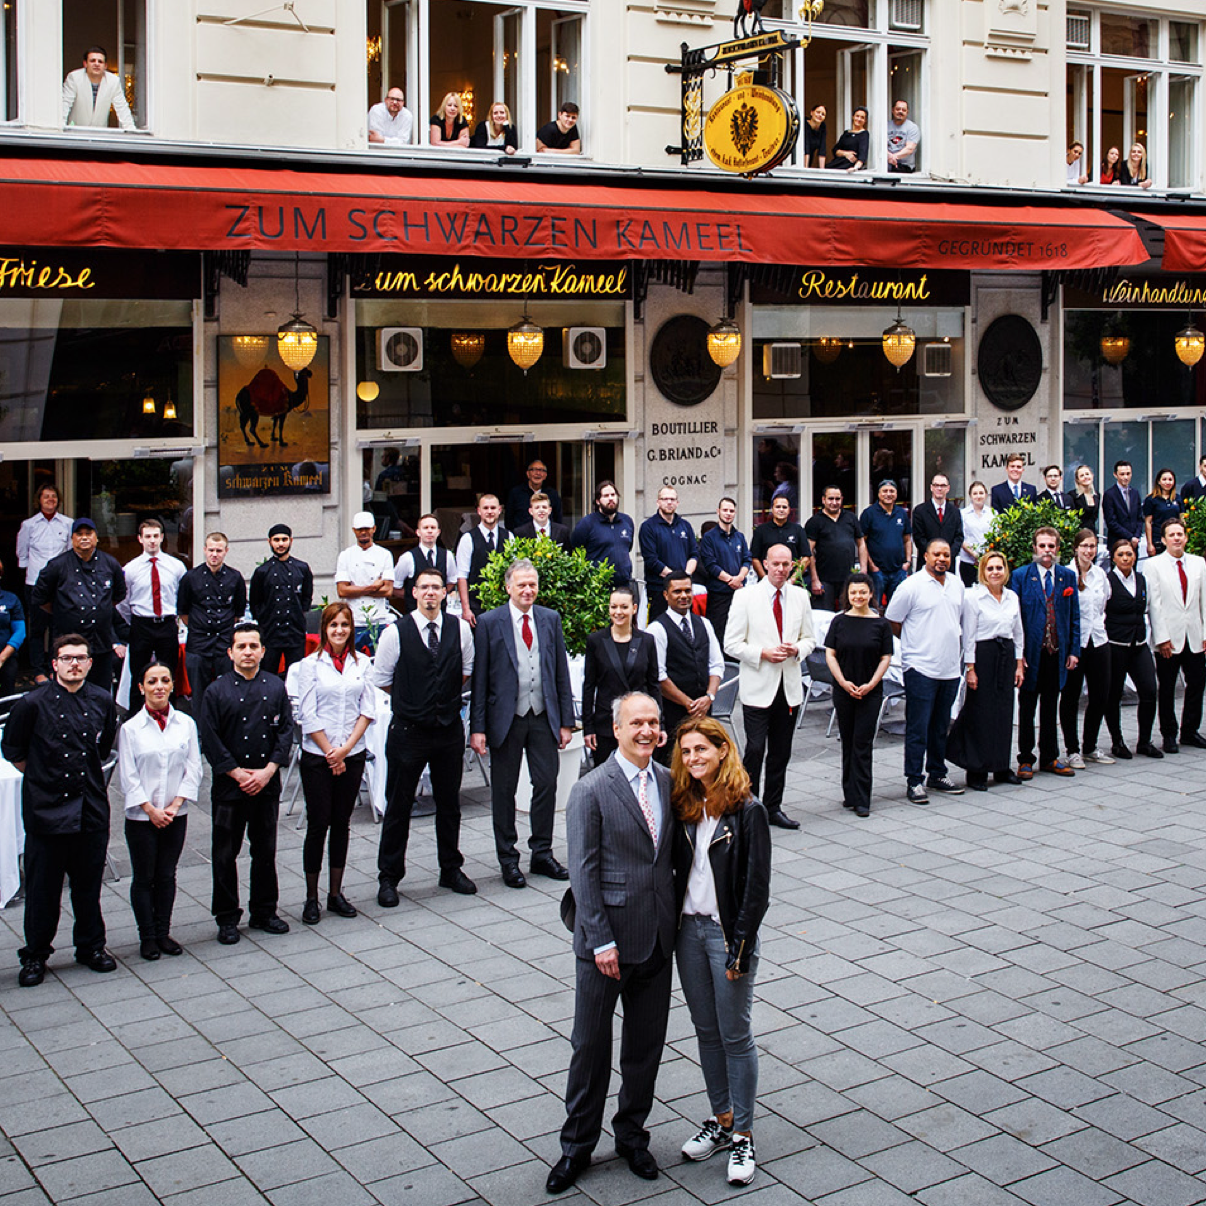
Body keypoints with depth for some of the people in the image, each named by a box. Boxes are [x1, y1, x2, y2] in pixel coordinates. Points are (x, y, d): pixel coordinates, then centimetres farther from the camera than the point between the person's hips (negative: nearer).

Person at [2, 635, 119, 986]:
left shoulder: (102, 702, 2)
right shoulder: (33, 703, -8)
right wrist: (42, 776, 7)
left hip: (91, 808, 3)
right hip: (46, 809, -3)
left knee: (89, 884, 12)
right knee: (43, 887, 4)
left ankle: (91, 946, 28)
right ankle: (35, 956, 17)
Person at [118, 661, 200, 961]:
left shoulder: (185, 723, 0)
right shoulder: (130, 728, -6)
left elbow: (193, 769, 1)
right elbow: (127, 777, -6)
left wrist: (174, 806, -9)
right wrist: (151, 810, -11)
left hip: (176, 815, 2)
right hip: (141, 817, -2)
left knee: (167, 876, 10)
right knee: (143, 879, 5)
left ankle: (163, 933, 21)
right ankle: (147, 937, 16)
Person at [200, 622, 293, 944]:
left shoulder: (276, 686, 4)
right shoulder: (218, 691, -4)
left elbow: (286, 731, 2)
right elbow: (210, 740, -6)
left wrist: (268, 771, -8)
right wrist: (238, 773, -12)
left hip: (267, 784, 2)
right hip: (229, 786, -2)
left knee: (265, 850, 11)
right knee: (225, 854, 3)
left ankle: (264, 912, 24)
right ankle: (227, 918, 14)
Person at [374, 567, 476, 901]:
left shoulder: (460, 628, 1)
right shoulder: (396, 632, -8)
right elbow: (381, 679, 1)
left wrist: (447, 697, 11)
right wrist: (412, 700, 8)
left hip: (449, 730, 3)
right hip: (408, 731, -3)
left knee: (449, 804, 14)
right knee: (398, 807, 4)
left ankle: (451, 870, 28)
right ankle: (388, 878, 14)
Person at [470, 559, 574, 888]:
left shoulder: (550, 620, 7)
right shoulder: (489, 622, -3)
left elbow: (561, 673, 9)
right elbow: (479, 678, -3)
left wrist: (566, 722, 5)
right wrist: (477, 727, -8)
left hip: (544, 717, 3)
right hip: (506, 718, -3)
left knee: (547, 784, 5)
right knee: (504, 790, 5)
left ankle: (542, 854, 20)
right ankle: (508, 860, 17)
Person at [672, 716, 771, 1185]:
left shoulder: (747, 810, -14)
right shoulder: (683, 804, 2)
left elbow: (757, 887, -13)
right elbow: (676, 867, 8)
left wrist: (740, 949, -14)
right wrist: (672, 929, 0)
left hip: (727, 933, -5)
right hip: (688, 929, 5)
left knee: (736, 1036, 4)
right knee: (706, 1031, 15)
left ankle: (743, 1134, 16)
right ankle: (721, 1119, 29)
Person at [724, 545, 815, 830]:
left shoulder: (800, 596, 8)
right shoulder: (746, 598, -4)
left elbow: (809, 638, 15)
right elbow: (732, 644, -5)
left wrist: (797, 649, -7)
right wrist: (763, 654, -17)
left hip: (790, 686, 4)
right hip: (758, 687, -4)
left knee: (781, 753, 10)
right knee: (755, 750, -8)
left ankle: (773, 808, 20)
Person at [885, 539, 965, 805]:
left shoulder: (957, 584, 11)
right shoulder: (911, 586, -9)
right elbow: (892, 621, -3)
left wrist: (948, 641, 15)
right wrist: (915, 643, 3)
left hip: (950, 668, 6)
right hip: (921, 668, -6)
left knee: (941, 725, 15)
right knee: (918, 727, -5)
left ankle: (938, 774, 25)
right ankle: (914, 781, 0)